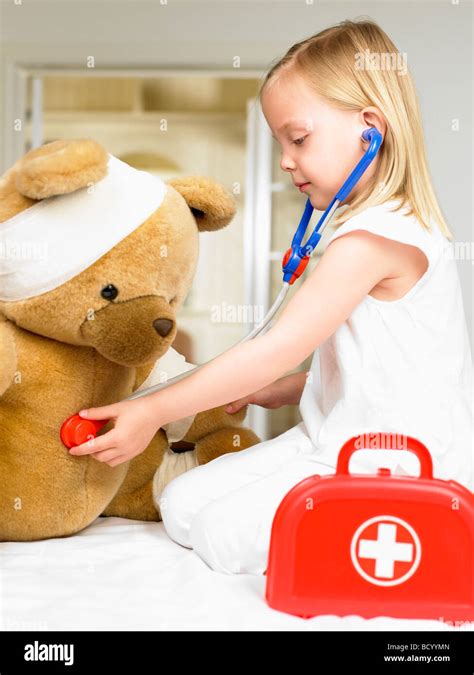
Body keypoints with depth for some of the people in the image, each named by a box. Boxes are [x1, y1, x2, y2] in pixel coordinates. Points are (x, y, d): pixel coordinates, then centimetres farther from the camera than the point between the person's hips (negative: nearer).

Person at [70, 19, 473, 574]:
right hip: (331, 441, 10)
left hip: (395, 468, -10)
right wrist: (279, 391, 13)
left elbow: (277, 350, -22)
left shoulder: (374, 239, -22)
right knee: (182, 505, 2)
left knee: (223, 535, -18)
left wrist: (152, 412, -15)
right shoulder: (387, 227, 11)